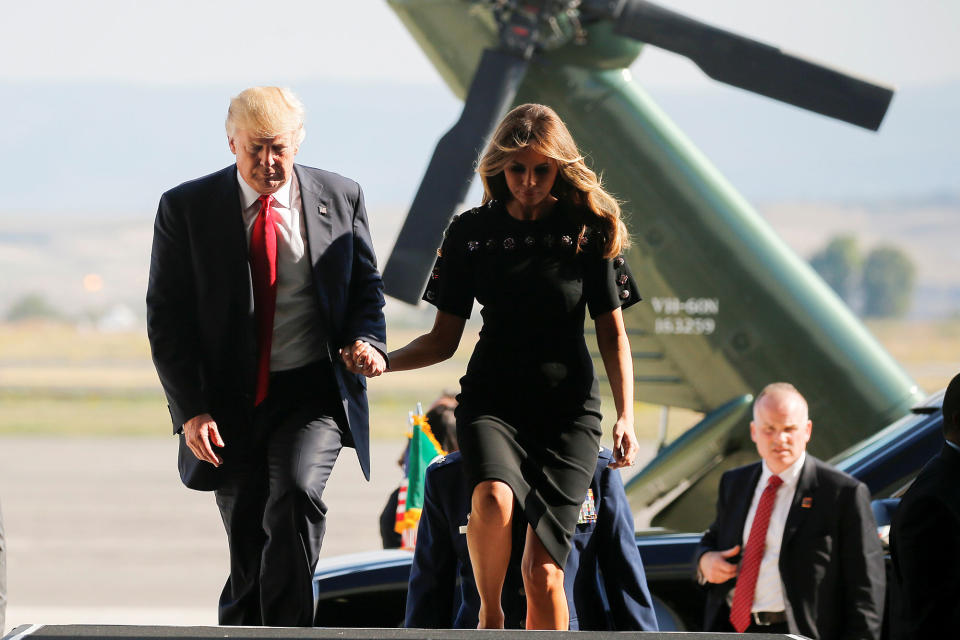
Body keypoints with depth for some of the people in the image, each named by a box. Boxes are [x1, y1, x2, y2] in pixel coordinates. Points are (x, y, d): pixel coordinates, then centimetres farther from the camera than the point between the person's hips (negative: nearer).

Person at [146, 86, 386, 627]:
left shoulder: (340, 198, 4)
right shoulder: (186, 208, -1)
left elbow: (366, 286, 14)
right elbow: (167, 317, -1)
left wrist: (366, 339, -9)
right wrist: (190, 409, -11)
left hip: (314, 394, -1)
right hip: (231, 403, 1)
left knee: (298, 491, -27)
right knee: (248, 558, 5)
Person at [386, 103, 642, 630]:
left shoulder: (590, 230, 3)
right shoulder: (472, 232, 5)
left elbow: (612, 331, 7)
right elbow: (444, 339, 10)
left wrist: (626, 417, -4)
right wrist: (380, 361, -8)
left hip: (569, 408, 0)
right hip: (492, 400, 0)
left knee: (544, 572, -10)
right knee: (494, 498, -33)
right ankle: (489, 616, -10)